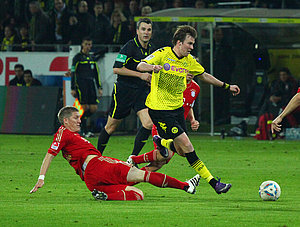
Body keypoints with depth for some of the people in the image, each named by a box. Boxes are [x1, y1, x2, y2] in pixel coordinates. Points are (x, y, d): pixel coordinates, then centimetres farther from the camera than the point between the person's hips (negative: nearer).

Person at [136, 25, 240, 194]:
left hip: (177, 108, 7)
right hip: (159, 109, -7)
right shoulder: (163, 54, -13)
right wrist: (152, 67, -46)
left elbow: (204, 75, 22)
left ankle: (161, 142, 41)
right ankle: (213, 183, -13)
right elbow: (140, 66, -24)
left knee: (181, 151, 7)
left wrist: (227, 86, 23)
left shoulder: (188, 60, 7)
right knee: (186, 145, -14)